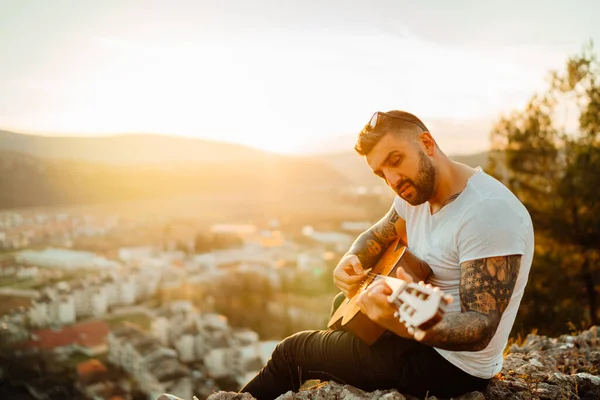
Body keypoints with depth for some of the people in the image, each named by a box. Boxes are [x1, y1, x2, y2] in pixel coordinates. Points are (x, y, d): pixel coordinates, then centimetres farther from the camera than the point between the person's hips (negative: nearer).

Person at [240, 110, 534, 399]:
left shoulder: (489, 213, -29)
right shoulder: (418, 191, -1)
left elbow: (482, 326, -31)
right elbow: (376, 236, 13)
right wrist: (350, 262, -10)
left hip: (449, 362, -8)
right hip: (421, 329, 8)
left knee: (292, 351, 3)